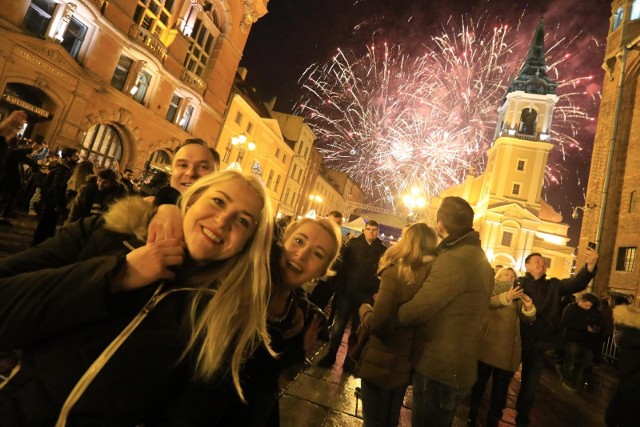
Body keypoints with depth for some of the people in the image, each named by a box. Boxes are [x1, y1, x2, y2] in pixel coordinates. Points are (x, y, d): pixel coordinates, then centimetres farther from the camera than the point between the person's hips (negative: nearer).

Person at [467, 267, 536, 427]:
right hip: (488, 343, -3)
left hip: (508, 348, 3)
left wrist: (529, 307, -17)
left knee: (501, 386, 9)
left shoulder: (518, 296, 15)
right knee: (480, 380, 3)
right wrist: (506, 297, -32)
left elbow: (529, 319, 4)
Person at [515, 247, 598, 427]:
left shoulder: (554, 285, 8)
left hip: (539, 345, 3)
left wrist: (590, 264, -24)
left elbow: (576, 283, -9)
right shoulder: (519, 283, -3)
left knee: (529, 386, 16)